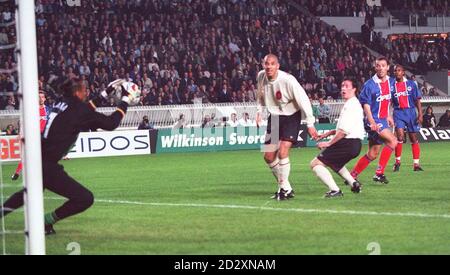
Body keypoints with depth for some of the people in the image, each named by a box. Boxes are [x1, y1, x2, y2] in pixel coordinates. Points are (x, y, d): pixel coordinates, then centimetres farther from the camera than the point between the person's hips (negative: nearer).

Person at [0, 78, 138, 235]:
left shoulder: (63, 104, 10)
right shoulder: (76, 109, -14)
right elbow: (110, 124, -12)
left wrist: (107, 92, 35)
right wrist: (126, 101, -1)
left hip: (37, 161, 9)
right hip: (47, 167, -9)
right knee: (85, 199, -7)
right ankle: (46, 221, 3)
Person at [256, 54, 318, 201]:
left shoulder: (287, 80, -26)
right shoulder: (261, 76, -8)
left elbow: (303, 100, -19)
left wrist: (310, 124, -18)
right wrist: (259, 111, 7)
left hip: (291, 117, -6)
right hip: (274, 117, 6)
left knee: (282, 152, -21)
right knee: (268, 157, 4)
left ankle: (285, 188, -8)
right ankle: (284, 187, 20)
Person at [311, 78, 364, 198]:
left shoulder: (351, 105, -14)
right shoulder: (354, 104, 19)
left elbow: (344, 130, -22)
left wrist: (329, 143, -15)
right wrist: (328, 133, 22)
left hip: (348, 143, -11)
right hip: (355, 144, 11)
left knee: (315, 164, -11)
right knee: (334, 162, 37)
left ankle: (334, 190, -21)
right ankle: (354, 183, 25)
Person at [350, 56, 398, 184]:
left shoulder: (391, 82, 8)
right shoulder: (370, 85, -14)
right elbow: (365, 104, -17)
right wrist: (371, 121, -29)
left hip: (383, 120, 8)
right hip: (374, 120, -8)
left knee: (373, 154, 9)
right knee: (392, 141, -22)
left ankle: (352, 175, 20)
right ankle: (379, 173, -16)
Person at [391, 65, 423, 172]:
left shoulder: (411, 84, 3)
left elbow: (417, 100, 3)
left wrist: (420, 114, -6)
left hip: (411, 111, 1)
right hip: (398, 112, -1)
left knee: (414, 138, 5)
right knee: (400, 136, -18)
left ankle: (416, 164, 12)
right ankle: (397, 161, -3)